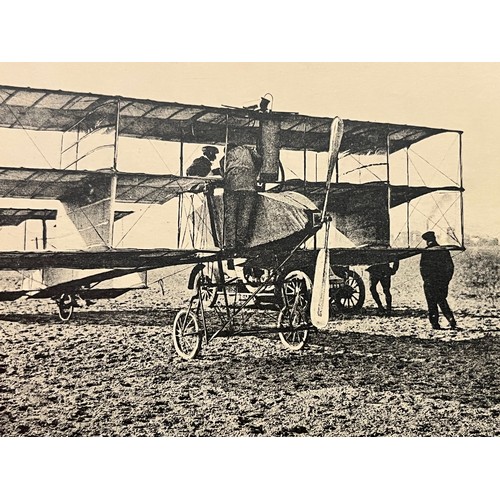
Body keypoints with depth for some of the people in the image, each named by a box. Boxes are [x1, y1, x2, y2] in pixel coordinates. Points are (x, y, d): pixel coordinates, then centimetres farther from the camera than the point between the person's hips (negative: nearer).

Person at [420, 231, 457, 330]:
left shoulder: (426, 252, -7)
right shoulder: (444, 251, 3)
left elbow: (422, 268, -7)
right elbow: (450, 266, 3)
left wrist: (425, 279, 3)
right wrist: (447, 279, 9)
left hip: (430, 282, -3)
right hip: (443, 281, 3)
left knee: (431, 303, 5)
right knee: (442, 301, 16)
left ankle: (435, 323, 3)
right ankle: (451, 319, 1)